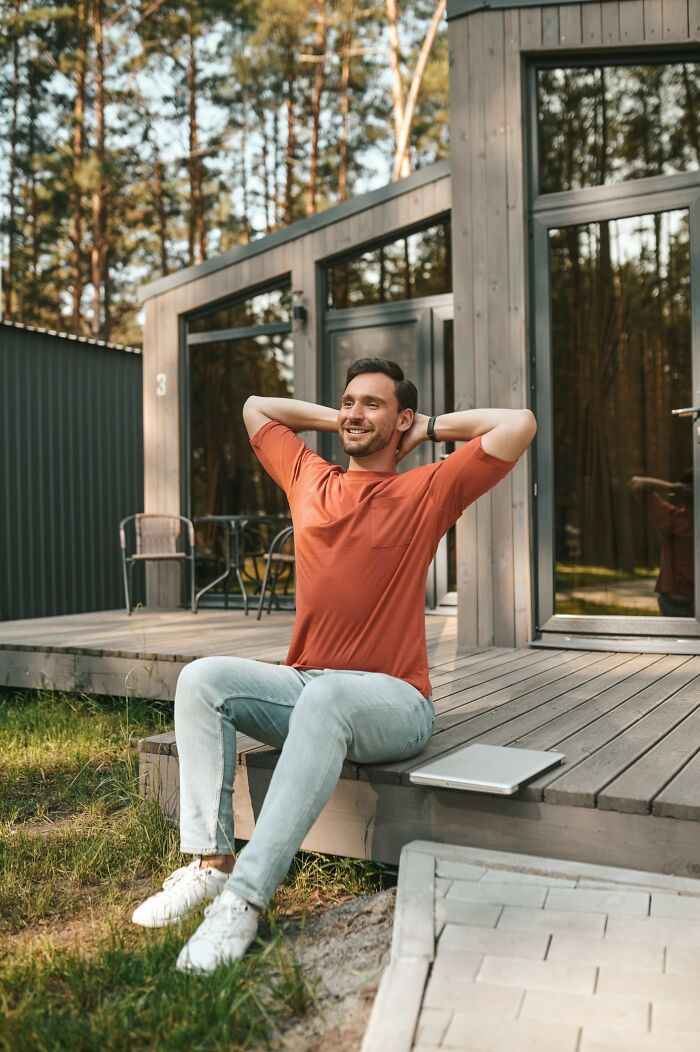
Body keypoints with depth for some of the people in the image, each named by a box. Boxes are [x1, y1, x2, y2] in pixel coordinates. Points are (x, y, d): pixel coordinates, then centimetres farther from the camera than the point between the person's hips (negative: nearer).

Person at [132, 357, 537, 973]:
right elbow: (256, 407, 30)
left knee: (325, 698, -37)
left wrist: (432, 428, 4)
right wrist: (336, 421, 22)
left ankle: (245, 899, -35)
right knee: (202, 678, -17)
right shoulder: (309, 481, 14)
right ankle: (211, 861, -21)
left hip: (393, 702, -5)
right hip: (304, 690, 5)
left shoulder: (428, 492, 1)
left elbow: (520, 424, -7)